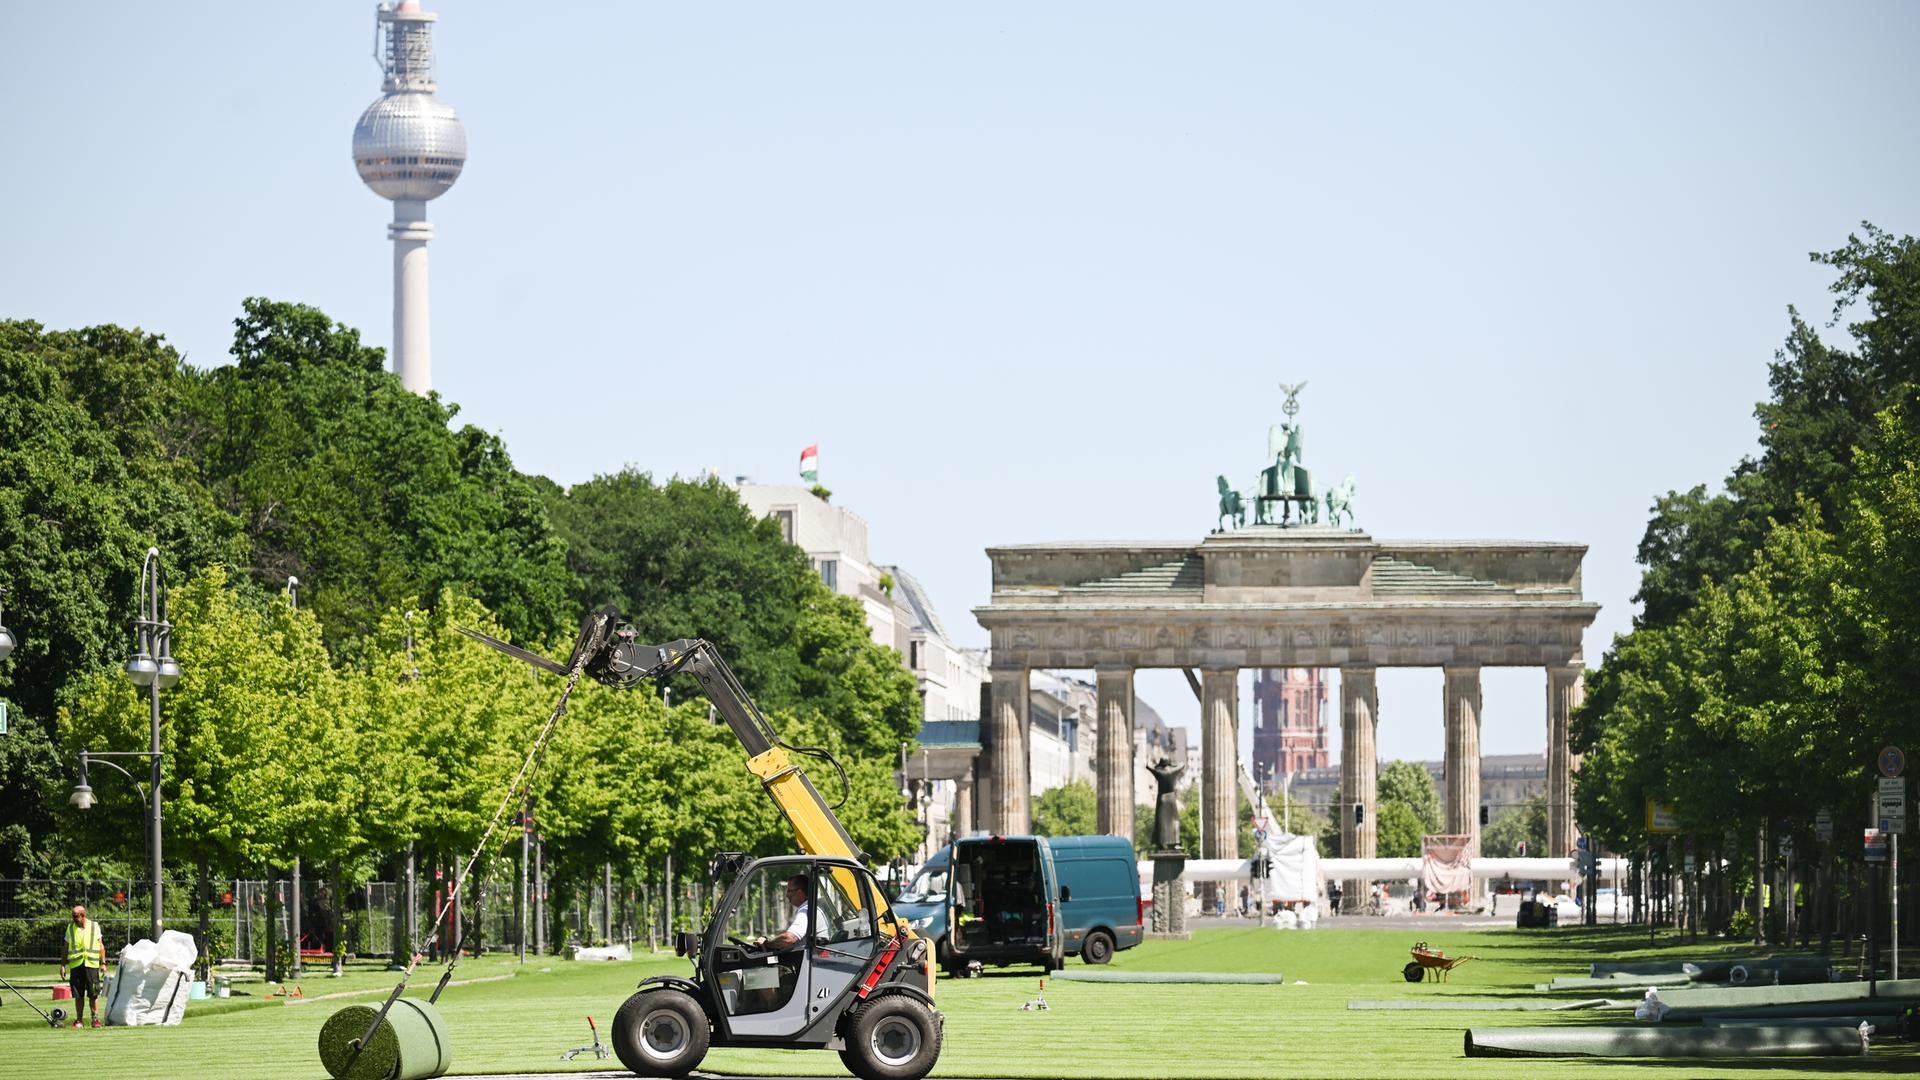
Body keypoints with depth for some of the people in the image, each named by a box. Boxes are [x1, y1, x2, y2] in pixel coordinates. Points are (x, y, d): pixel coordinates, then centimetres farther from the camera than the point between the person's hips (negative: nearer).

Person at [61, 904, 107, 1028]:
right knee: (78, 995, 3)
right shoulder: (70, 928, 8)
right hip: (75, 965, 1)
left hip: (91, 964, -1)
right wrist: (63, 965, 7)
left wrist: (103, 963, 4)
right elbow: (66, 948, 12)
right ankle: (78, 1020, 9)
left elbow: (101, 946, 9)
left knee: (93, 994, -4)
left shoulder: (94, 926, 5)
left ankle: (95, 1018, 3)